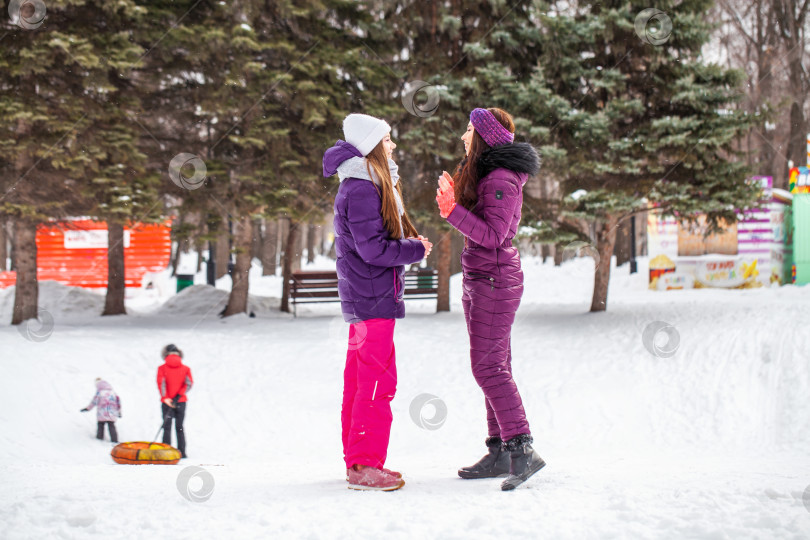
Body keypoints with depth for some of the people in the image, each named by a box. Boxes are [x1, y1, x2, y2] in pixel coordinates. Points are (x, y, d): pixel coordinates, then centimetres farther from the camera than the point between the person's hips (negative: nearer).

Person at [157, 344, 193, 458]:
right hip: (181, 401, 2)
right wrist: (178, 395, -9)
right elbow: (189, 383, -5)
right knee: (179, 427, 9)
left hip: (166, 402, -1)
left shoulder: (162, 368, 1)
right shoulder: (185, 368, 6)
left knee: (167, 427, 1)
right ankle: (182, 452, 4)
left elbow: (161, 383, -12)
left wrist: (165, 398, -19)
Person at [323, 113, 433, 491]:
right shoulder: (361, 191, -15)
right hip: (372, 296, -10)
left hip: (364, 298, 10)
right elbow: (372, 248, -19)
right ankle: (365, 466, -6)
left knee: (360, 379, 12)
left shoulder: (370, 185, 17)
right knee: (377, 380, -9)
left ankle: (358, 463, 18)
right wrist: (416, 250, -9)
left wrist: (410, 243, 3)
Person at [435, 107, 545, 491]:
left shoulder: (502, 178, -16)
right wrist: (454, 204, 14)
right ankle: (499, 452, 13)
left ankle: (522, 449, -12)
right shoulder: (483, 172, 15)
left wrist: (454, 211, -27)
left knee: (488, 366, -13)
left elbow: (493, 234, -22)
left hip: (495, 279, -10)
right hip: (478, 279, 10)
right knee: (493, 366, 9)